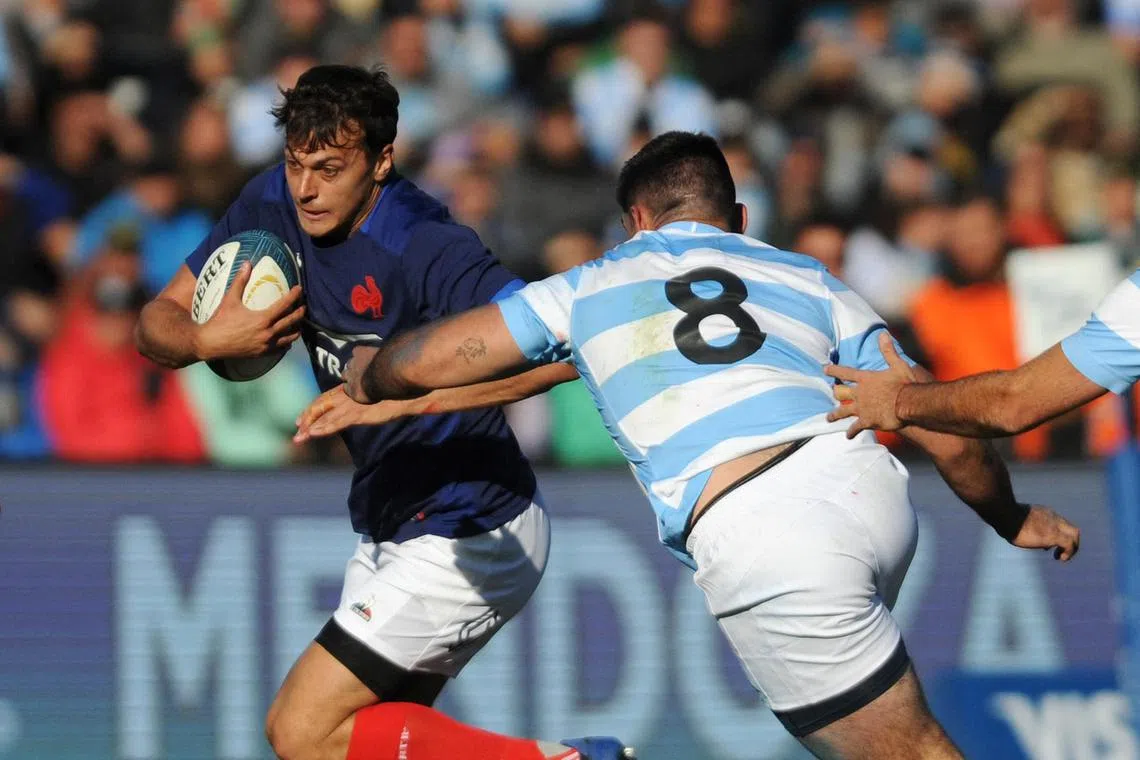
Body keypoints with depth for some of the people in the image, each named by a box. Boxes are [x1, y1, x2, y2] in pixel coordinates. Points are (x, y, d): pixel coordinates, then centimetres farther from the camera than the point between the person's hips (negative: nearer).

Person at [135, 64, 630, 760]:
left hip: (470, 538, -9)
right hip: (393, 531, 9)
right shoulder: (274, 204, -2)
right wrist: (207, 340, -19)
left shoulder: (425, 248, -25)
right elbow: (157, 324, 5)